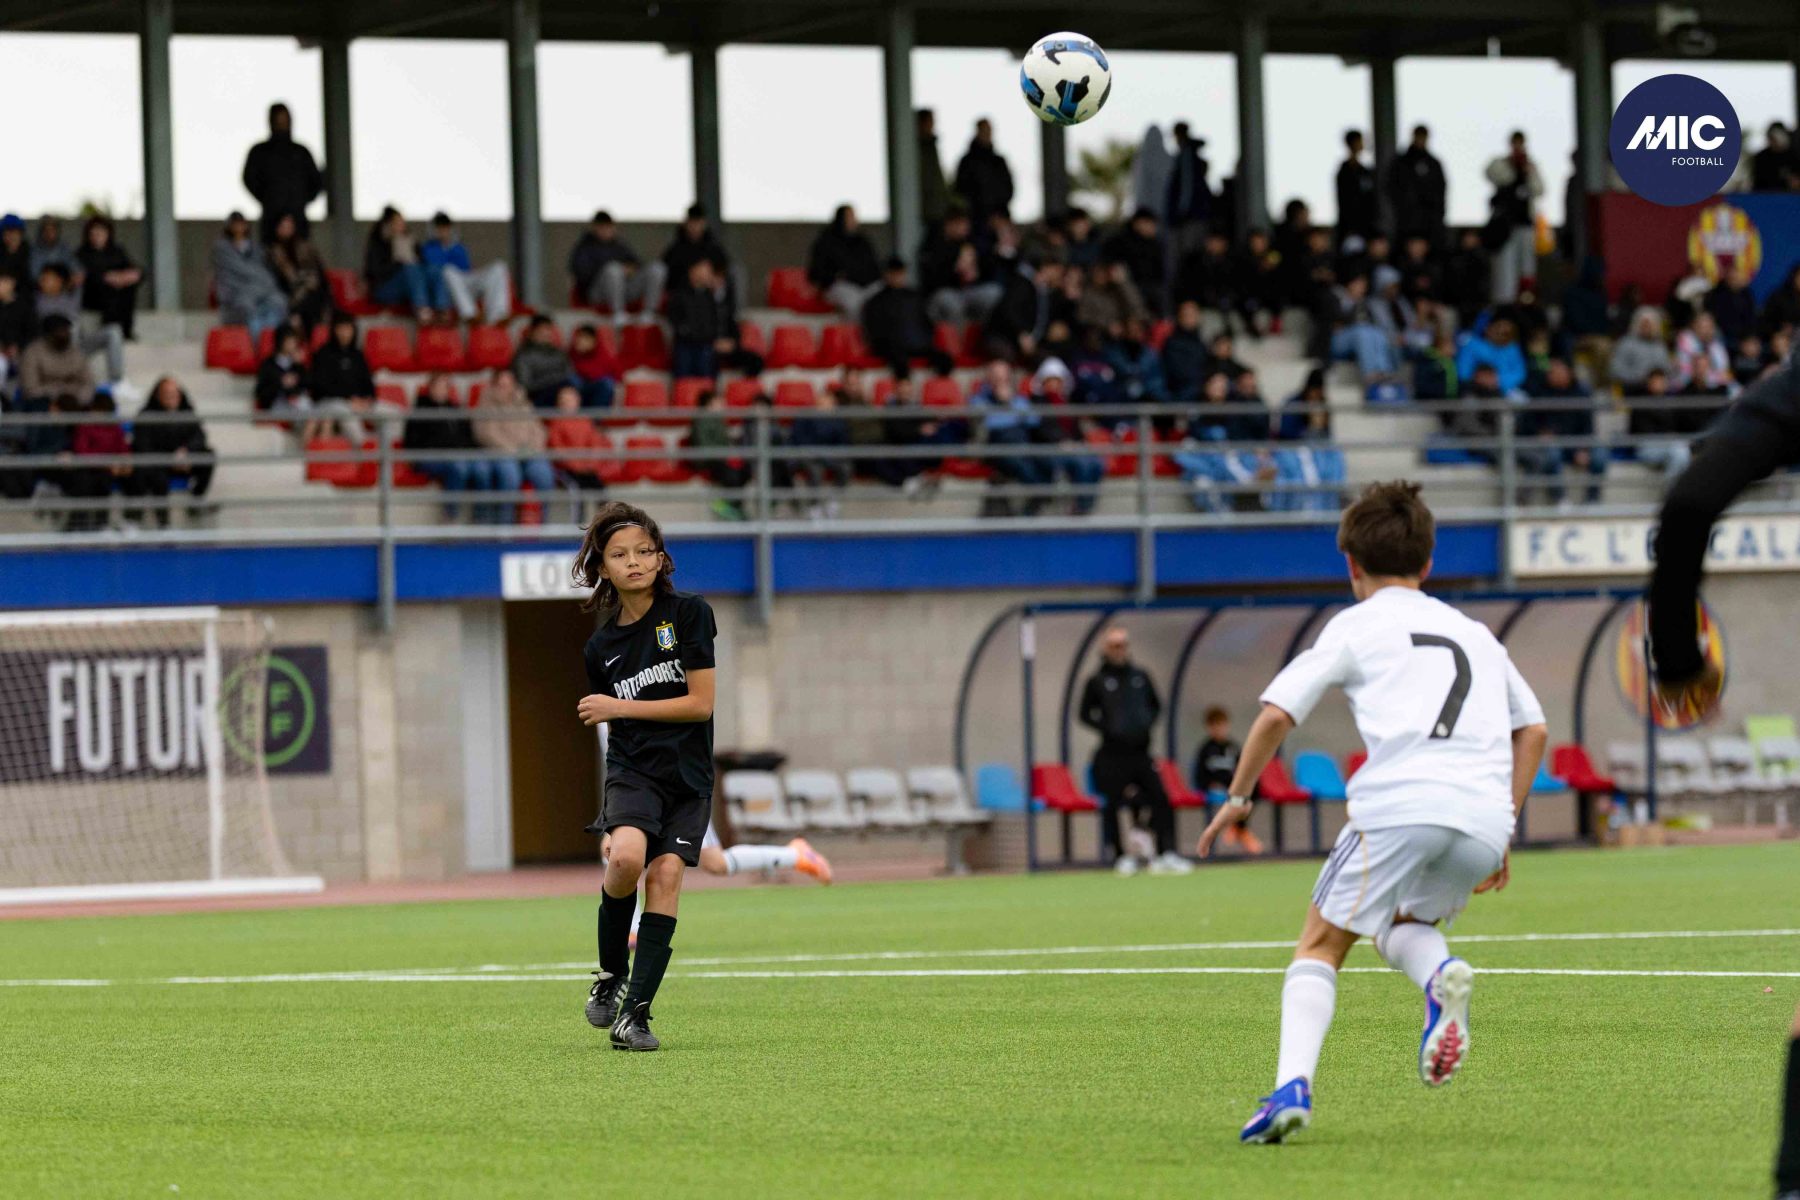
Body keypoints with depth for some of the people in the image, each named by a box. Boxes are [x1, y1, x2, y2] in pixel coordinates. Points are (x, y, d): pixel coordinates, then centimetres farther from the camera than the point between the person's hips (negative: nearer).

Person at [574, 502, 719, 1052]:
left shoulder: (689, 614, -1)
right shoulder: (601, 647, 10)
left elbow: (701, 703, -7)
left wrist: (619, 708, -6)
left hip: (689, 776, -1)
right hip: (633, 771, 1)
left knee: (665, 874, -17)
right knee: (626, 858, -26)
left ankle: (634, 1011, -16)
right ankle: (611, 973, -3)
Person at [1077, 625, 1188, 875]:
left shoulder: (1140, 676, 11)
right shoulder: (1097, 681, 3)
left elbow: (1156, 705, 20)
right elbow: (1085, 714, 5)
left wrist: (1149, 723, 1)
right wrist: (1108, 729, -9)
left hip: (1141, 750, 3)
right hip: (1113, 753, -3)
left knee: (1159, 798, -8)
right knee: (1116, 805, -2)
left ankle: (1166, 854, -10)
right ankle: (1124, 857, 7)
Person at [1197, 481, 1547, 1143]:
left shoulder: (1356, 625, 15)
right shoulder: (1474, 633, 30)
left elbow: (1276, 713, 7)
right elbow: (1533, 729, 30)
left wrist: (1237, 797, 19)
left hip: (1399, 802, -4)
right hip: (1484, 818, 4)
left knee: (1321, 945, 7)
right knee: (1399, 926, 26)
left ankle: (1293, 1085, -15)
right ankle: (1440, 974, -9)